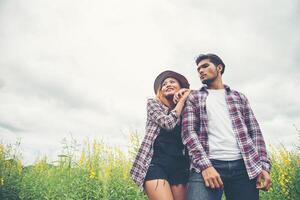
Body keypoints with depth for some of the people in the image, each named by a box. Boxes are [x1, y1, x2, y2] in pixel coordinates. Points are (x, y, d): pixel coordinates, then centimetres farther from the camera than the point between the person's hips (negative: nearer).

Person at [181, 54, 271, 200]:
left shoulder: (239, 97, 19)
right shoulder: (193, 98, 12)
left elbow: (255, 132, 14)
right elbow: (188, 131, -1)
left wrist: (264, 165, 1)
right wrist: (205, 165, -15)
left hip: (244, 166, 3)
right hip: (207, 164, -2)